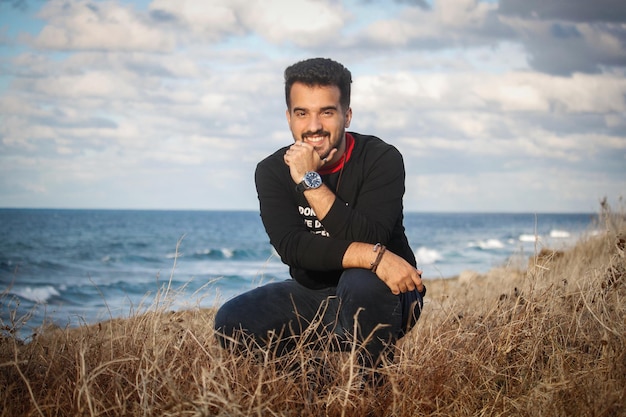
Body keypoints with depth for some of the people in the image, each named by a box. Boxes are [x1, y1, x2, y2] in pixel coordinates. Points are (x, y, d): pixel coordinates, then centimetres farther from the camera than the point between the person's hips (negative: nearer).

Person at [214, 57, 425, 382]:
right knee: (230, 322, -19)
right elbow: (291, 246, -21)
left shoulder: (382, 159, -15)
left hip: (379, 297, -3)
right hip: (312, 297, 3)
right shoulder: (272, 171, -6)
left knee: (361, 281, -38)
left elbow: (367, 237, -27)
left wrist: (310, 181, -29)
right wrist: (375, 256, -33)